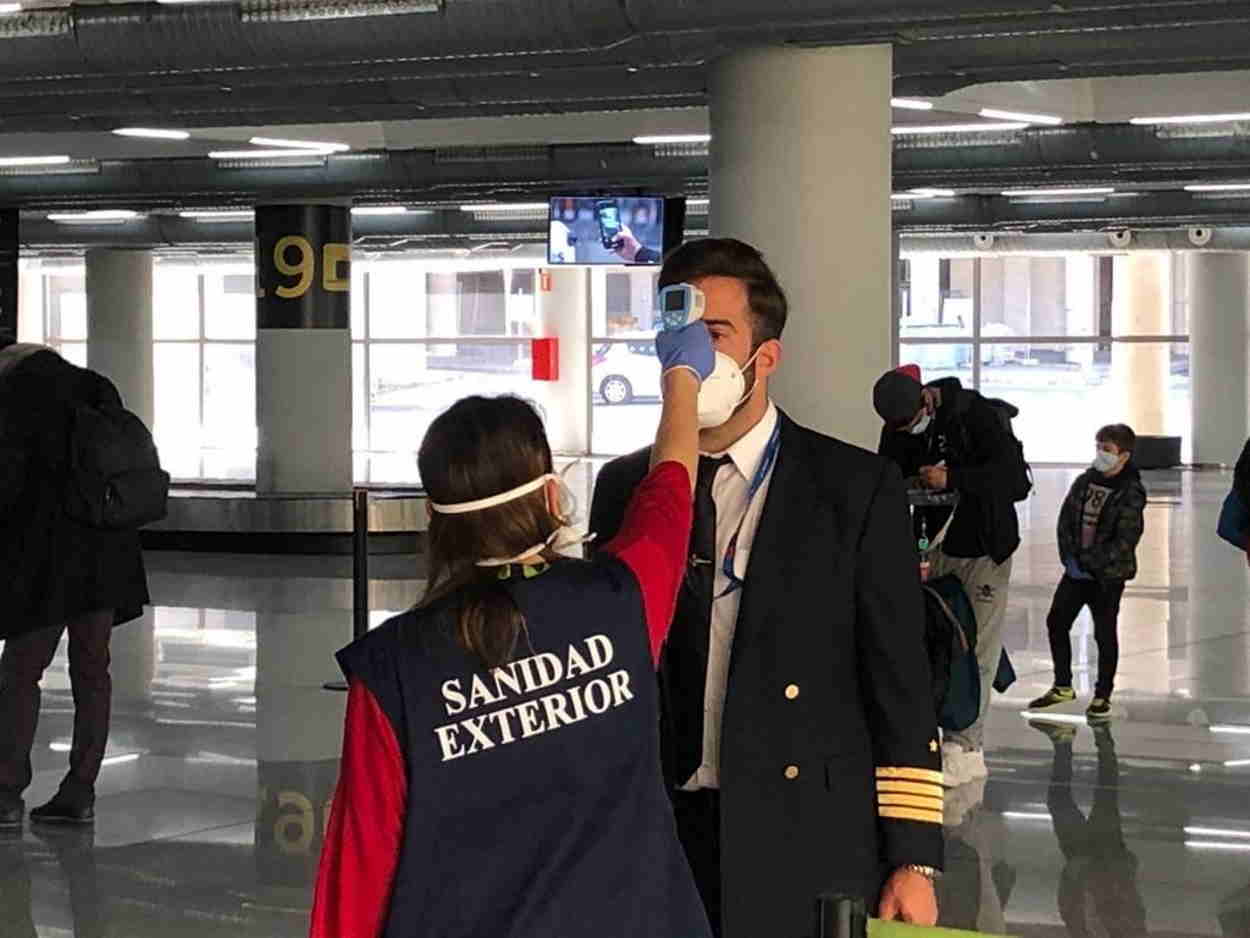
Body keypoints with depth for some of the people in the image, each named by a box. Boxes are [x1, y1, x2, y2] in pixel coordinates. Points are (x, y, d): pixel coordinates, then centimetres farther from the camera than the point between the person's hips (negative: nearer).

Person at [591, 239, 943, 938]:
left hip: (809, 857, -3)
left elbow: (901, 688, -3)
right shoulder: (625, 489, 9)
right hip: (661, 843, 3)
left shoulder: (860, 491, -1)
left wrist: (914, 861, -6)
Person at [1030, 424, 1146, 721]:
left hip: (1108, 574, -6)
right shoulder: (1085, 481, 4)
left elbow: (1125, 540, -17)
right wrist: (1069, 557, -5)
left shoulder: (1131, 493, -13)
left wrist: (1091, 563, -19)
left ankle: (1102, 696, 16)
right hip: (1076, 568, 6)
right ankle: (1063, 687, 21)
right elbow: (1066, 519, 7)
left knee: (1104, 633, 3)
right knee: (1056, 622, 7)